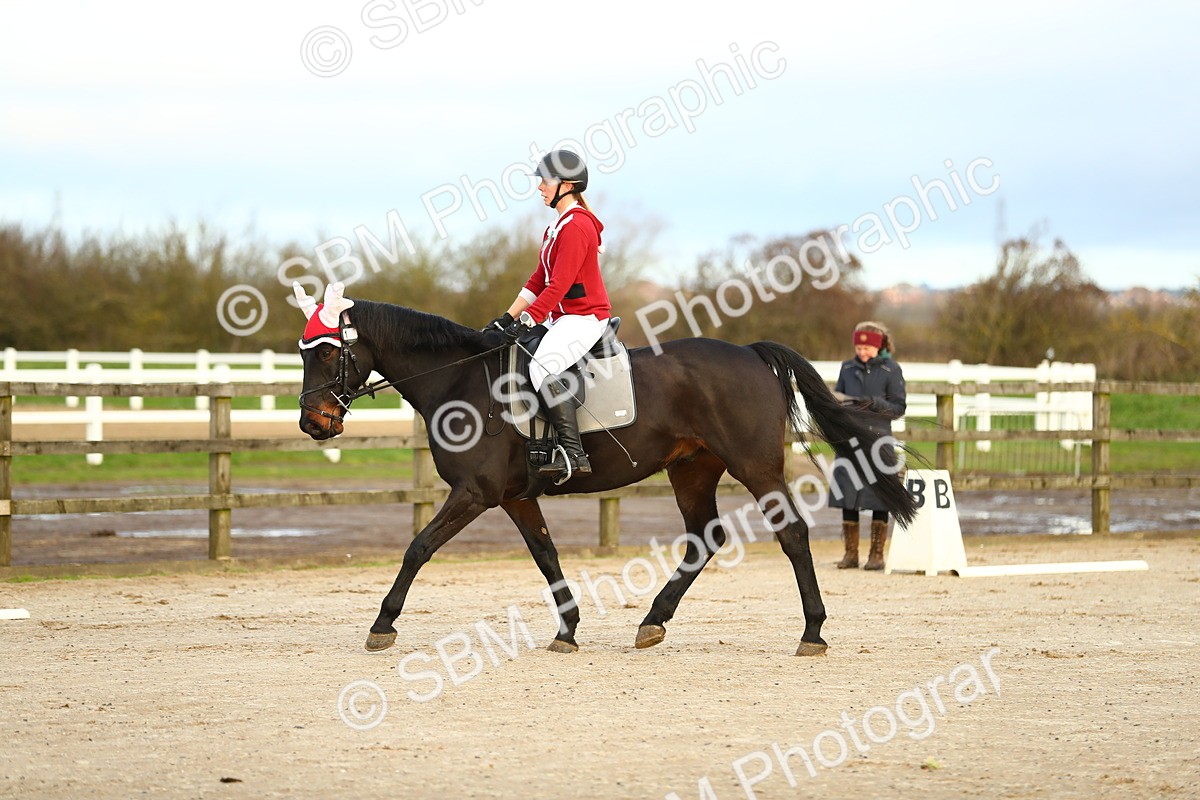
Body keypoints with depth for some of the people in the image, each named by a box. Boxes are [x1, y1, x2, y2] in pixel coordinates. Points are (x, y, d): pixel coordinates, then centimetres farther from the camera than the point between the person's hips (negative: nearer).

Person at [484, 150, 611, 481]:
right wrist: (508, 318, 11)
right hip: (562, 317, 11)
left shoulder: (577, 226, -16)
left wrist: (527, 321, -26)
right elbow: (539, 279, 18)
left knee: (542, 367, -30)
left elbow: (559, 285, -23)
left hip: (584, 317, -11)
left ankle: (573, 453, -32)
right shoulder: (559, 226, 17)